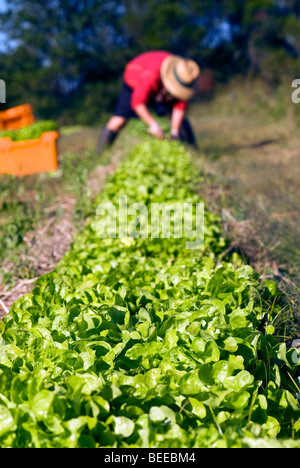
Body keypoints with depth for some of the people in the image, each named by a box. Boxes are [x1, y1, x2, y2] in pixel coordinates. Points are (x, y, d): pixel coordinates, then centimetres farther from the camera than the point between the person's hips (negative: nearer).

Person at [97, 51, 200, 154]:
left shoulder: (184, 79, -28)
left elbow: (181, 105, -21)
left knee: (180, 119, -4)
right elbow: (138, 102, -39)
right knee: (119, 120, -13)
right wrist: (153, 124, -42)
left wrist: (174, 131, -26)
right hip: (135, 84, -4)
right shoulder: (151, 76, -44)